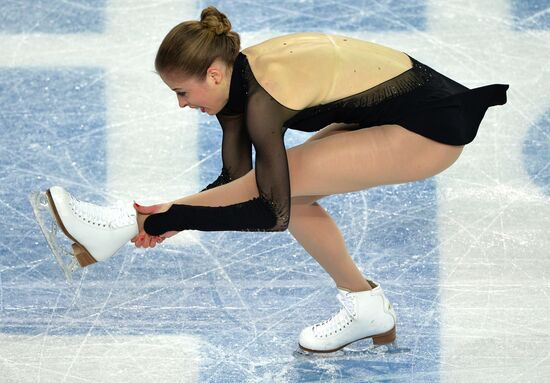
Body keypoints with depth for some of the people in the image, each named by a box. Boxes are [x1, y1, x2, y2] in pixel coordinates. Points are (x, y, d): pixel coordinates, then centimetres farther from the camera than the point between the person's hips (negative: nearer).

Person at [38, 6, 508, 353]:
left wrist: (170, 219, -20)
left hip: (432, 128, -9)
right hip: (389, 109, 9)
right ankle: (365, 307, 15)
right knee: (285, 189, 4)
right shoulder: (238, 76, 0)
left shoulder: (263, 100, -26)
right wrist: (178, 215, -7)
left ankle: (127, 225, -12)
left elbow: (273, 214, -23)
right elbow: (236, 181, 7)